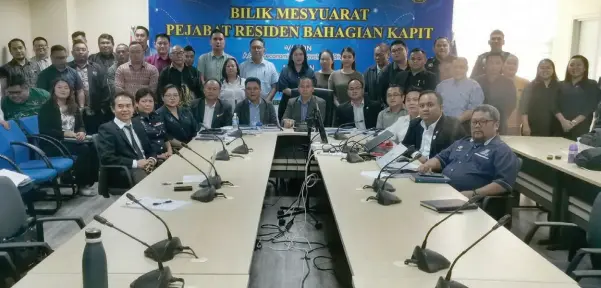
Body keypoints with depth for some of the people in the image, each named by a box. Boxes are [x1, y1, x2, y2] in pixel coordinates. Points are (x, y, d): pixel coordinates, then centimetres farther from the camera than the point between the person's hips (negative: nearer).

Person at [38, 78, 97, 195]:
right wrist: (65, 133, -21)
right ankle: (81, 184, -22)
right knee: (83, 149, -32)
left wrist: (82, 132, -13)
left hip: (72, 141, 6)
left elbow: (81, 125, 13)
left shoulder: (74, 107, 17)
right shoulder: (46, 107, -1)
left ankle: (90, 180, -20)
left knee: (93, 147, -27)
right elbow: (44, 130, -12)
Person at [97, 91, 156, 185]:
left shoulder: (137, 124, 19)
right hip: (124, 173, -7)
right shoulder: (106, 129, 0)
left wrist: (151, 159, -2)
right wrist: (135, 163, -17)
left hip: (147, 167, 7)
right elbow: (107, 158, -12)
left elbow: (150, 149, 22)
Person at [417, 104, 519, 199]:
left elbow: (504, 182, -9)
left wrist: (474, 194, -19)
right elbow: (441, 158, 28)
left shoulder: (502, 151, 2)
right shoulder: (461, 142, 25)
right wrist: (427, 165, 5)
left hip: (466, 199, -7)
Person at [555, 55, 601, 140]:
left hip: (580, 128, -2)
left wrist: (574, 122, -16)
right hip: (559, 126, 2)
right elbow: (555, 105, 1)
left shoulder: (592, 86, 6)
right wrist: (563, 120, -16)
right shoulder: (561, 85, 12)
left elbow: (590, 108, -5)